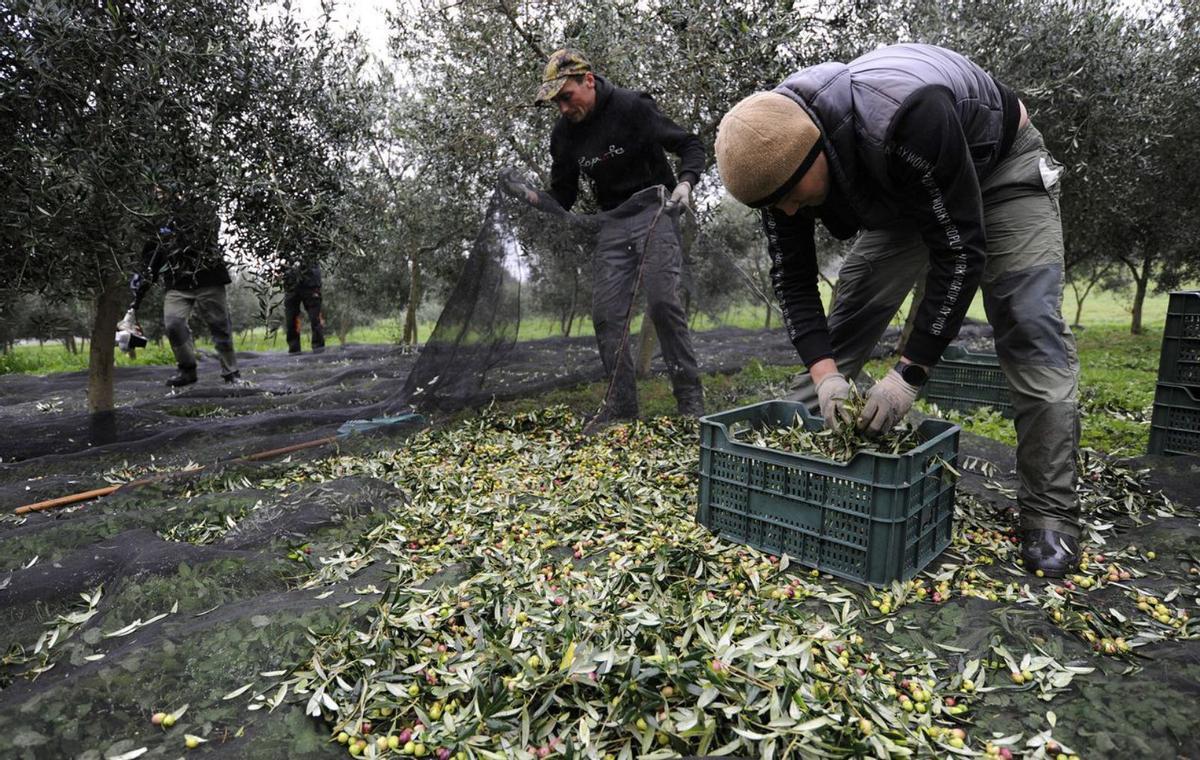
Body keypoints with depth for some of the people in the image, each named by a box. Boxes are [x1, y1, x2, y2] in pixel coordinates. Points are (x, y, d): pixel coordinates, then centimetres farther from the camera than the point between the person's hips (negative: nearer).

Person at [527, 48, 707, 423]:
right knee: (606, 313, -3)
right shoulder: (563, 134, 6)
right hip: (613, 224, 6)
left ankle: (690, 397, -7)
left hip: (655, 212, -5)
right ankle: (621, 403, 5)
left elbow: (690, 145, -5)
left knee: (662, 301, -19)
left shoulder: (633, 107, -9)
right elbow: (563, 197, 13)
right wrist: (535, 199, -7)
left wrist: (685, 182, -23)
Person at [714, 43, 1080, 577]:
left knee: (1030, 331, -17)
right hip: (902, 192, 5)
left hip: (1000, 165, -5)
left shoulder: (903, 121, -43)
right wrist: (824, 372, -31)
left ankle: (1049, 514, -9)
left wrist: (909, 373, -38)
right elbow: (792, 276, -20)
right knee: (845, 323, -4)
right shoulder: (778, 145, -24)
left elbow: (960, 251, -37)